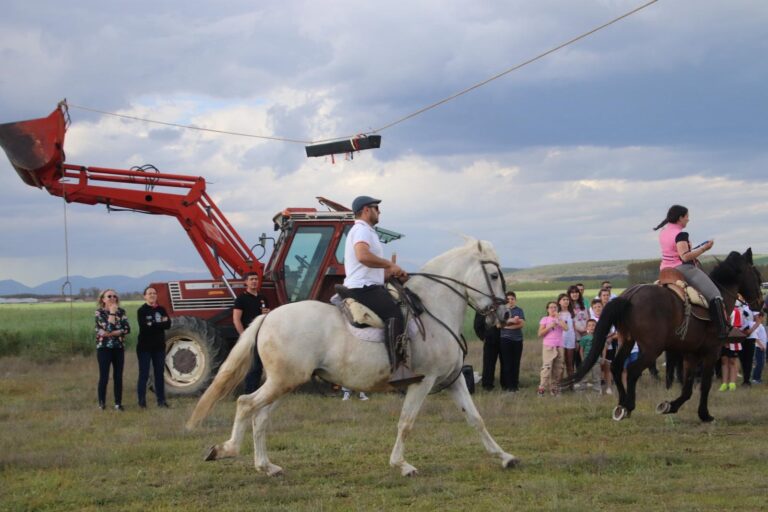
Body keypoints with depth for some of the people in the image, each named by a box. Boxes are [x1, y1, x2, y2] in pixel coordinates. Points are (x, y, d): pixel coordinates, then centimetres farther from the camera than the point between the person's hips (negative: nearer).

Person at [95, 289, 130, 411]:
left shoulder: (121, 312, 6)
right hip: (104, 347, -3)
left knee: (118, 376, 4)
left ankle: (118, 403, 10)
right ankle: (102, 403, 6)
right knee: (104, 376, -5)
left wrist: (112, 333, -13)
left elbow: (127, 329, -6)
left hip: (119, 347, 3)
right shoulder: (99, 312, -4)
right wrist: (112, 312, -15)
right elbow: (108, 327, -18)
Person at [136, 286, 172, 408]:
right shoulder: (142, 311, -5)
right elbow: (144, 327, -19)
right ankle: (142, 401, 2)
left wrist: (153, 325, -16)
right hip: (145, 347, -4)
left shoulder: (161, 310, 9)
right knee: (144, 375, -2)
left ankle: (161, 400, 11)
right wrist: (160, 324, -13)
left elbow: (168, 324, -4)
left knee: (159, 374, 7)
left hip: (159, 346, 4)